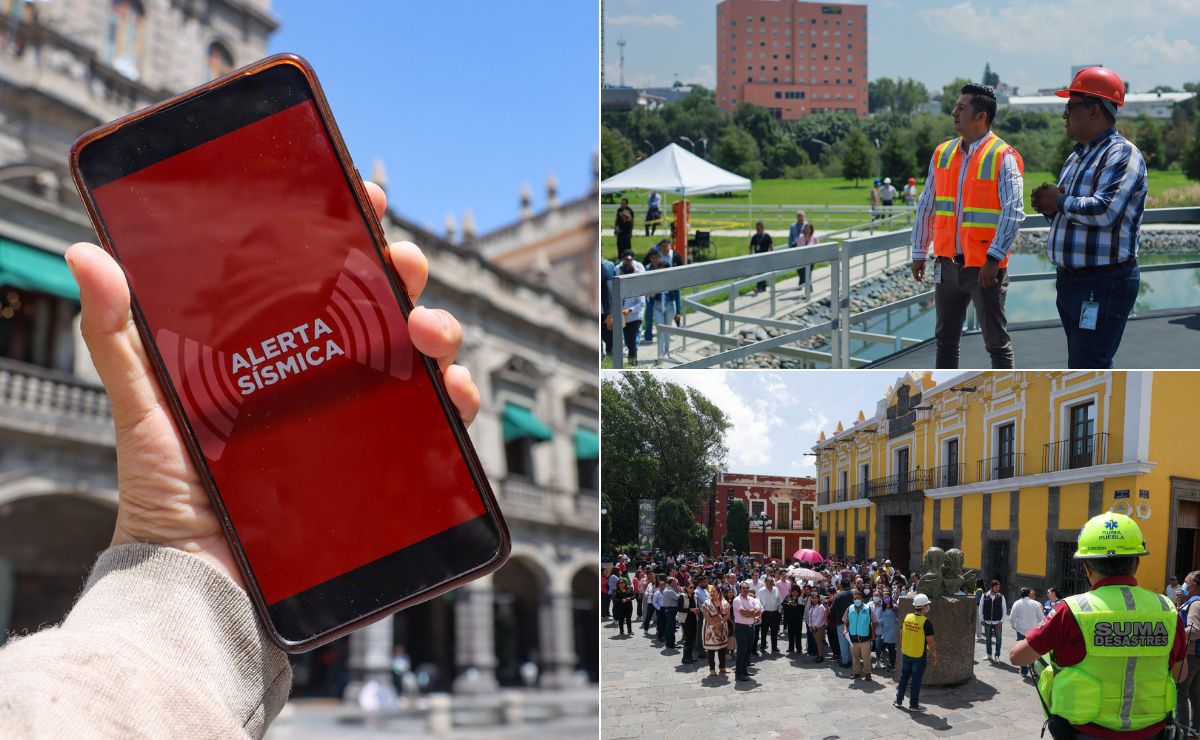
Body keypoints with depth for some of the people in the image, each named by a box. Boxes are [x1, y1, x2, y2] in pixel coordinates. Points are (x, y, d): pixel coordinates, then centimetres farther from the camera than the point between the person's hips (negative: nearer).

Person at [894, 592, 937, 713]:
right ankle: (914, 704, 13)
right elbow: (930, 641, -16)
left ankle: (898, 700, 24)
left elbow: (901, 634, 7)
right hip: (919, 656, -5)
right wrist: (934, 652, 0)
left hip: (905, 653, 5)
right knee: (916, 680, 5)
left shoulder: (907, 618, -3)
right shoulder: (926, 622, -20)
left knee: (904, 677, 17)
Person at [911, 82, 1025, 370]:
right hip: (948, 264, 6)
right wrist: (919, 252, 15)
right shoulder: (943, 154, 9)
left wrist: (994, 258, -24)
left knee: (996, 341, 2)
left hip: (985, 268, -6)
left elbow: (1013, 212, -18)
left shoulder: (1002, 157, -11)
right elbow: (926, 207, 15)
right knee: (945, 338, 15)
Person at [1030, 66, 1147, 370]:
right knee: (1095, 368, 18)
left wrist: (1060, 202, -12)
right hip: (1070, 281, 10)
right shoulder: (1076, 157, 17)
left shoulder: (1121, 154, -13)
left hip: (1104, 285, -10)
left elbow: (1104, 211, -27)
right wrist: (1048, 206, 1)